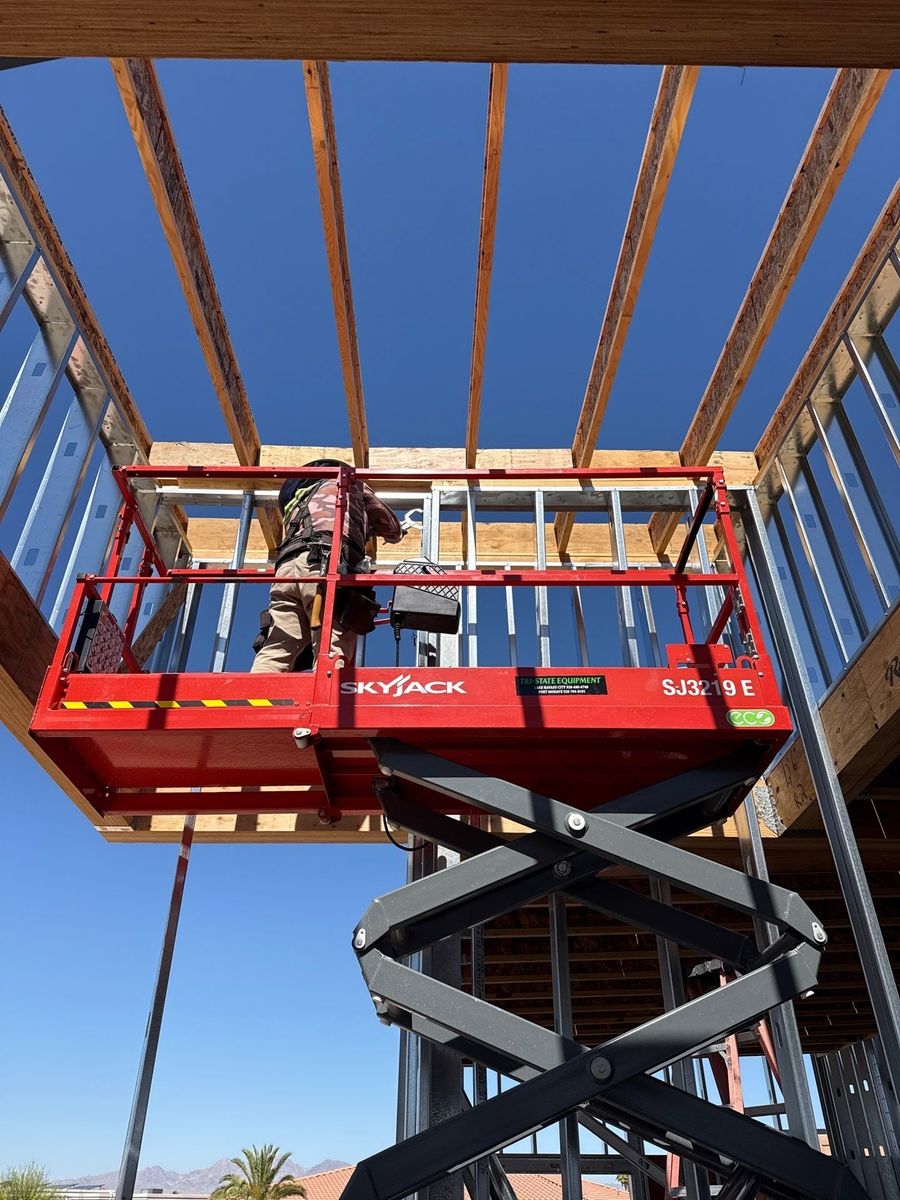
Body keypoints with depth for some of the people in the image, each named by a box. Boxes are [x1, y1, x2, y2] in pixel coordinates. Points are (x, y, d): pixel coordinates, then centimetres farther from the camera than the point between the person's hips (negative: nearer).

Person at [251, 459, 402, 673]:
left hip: (288, 566, 5)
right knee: (331, 655, -15)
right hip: (329, 565, -4)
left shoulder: (299, 499, 44)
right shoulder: (353, 485, 32)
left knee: (274, 653, -6)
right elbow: (393, 529, 39)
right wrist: (372, 527, 63)